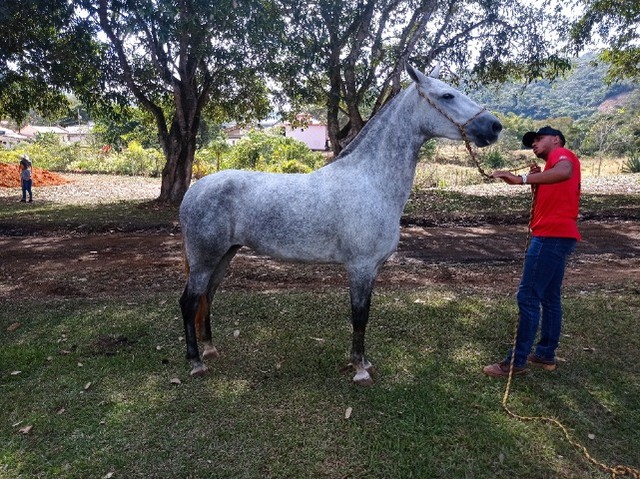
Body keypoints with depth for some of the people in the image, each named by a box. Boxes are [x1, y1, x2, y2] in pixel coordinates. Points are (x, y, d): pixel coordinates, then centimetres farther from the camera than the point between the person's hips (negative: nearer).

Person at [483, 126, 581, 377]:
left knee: (528, 297, -9)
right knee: (549, 298, 14)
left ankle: (517, 361, -4)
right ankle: (546, 354, 23)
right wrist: (535, 181, 8)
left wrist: (522, 179, -32)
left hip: (552, 236, -11)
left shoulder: (561, 153, -2)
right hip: (556, 236, 11)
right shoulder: (554, 163, 26)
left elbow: (564, 171, -29)